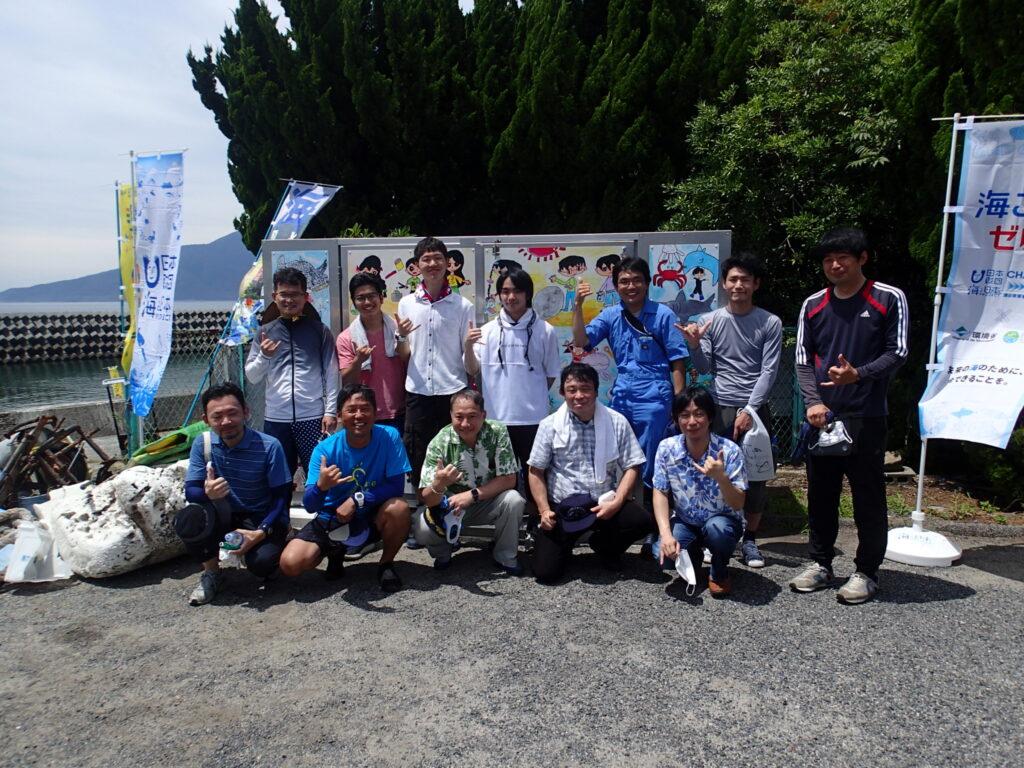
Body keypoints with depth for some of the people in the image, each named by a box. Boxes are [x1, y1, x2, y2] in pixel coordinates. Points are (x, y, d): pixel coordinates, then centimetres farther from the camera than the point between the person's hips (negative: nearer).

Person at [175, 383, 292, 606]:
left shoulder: (269, 446, -17)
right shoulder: (203, 444, -7)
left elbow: (282, 496, -14)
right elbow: (190, 491, -9)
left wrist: (261, 532, -27)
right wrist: (207, 492, -34)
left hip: (263, 519, -3)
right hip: (225, 516, 3)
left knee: (261, 564, -30)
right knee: (189, 519, -29)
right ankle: (211, 573, 0)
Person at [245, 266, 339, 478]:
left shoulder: (320, 331, 3)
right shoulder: (265, 332, 9)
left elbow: (331, 374, 1)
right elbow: (251, 376, 11)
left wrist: (330, 411, -5)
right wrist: (264, 356, -7)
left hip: (313, 417, -2)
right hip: (276, 418, 2)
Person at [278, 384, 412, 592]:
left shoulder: (389, 437, -17)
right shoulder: (325, 449, -17)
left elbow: (396, 486, -17)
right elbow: (309, 506, -21)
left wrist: (357, 500, -28)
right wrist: (321, 486, -44)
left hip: (373, 518, -1)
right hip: (332, 520, 1)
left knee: (399, 507, -33)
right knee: (290, 563, -19)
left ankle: (386, 564, -3)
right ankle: (335, 553, 16)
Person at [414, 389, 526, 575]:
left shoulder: (497, 432, -20)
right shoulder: (439, 443, -20)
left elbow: (508, 480, -17)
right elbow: (428, 499, -24)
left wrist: (472, 494, -29)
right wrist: (439, 484, -48)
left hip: (488, 501, 1)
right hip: (450, 505, 0)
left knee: (513, 500, -30)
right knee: (422, 528, -28)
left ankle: (505, 556, -3)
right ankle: (442, 554, 9)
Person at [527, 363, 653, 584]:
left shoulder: (617, 423, -2)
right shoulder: (549, 425, -2)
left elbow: (632, 467, 0)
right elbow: (536, 471, 2)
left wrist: (616, 503, -14)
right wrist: (544, 510, -9)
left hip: (603, 505, 1)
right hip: (561, 507, -1)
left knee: (643, 521, -26)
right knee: (545, 572, -15)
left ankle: (603, 545, 7)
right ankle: (565, 543, 22)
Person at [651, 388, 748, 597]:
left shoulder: (729, 450, -19)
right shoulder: (667, 448, -12)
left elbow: (738, 505, -19)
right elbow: (660, 493, -7)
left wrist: (721, 478, -40)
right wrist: (666, 533, -22)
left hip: (722, 520, -2)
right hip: (684, 522, 2)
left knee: (716, 527, -36)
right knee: (663, 553, -27)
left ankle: (719, 572, -1)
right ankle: (693, 556, 13)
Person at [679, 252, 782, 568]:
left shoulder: (770, 323, 2)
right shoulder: (711, 321, 5)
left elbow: (768, 372, -3)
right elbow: (704, 368, 4)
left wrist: (749, 410, -11)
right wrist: (694, 346, -16)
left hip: (755, 409, 0)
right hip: (720, 408, 0)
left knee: (756, 476, 4)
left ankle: (749, 539, 17)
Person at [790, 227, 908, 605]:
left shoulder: (889, 299, 0)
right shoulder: (812, 305, 10)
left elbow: (897, 353, -2)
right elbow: (803, 359, 8)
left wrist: (858, 374, -19)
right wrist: (813, 402, -7)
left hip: (866, 416, -3)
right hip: (822, 415, 4)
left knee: (868, 496, 2)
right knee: (820, 493, 10)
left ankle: (866, 572, 15)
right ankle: (821, 564, 23)